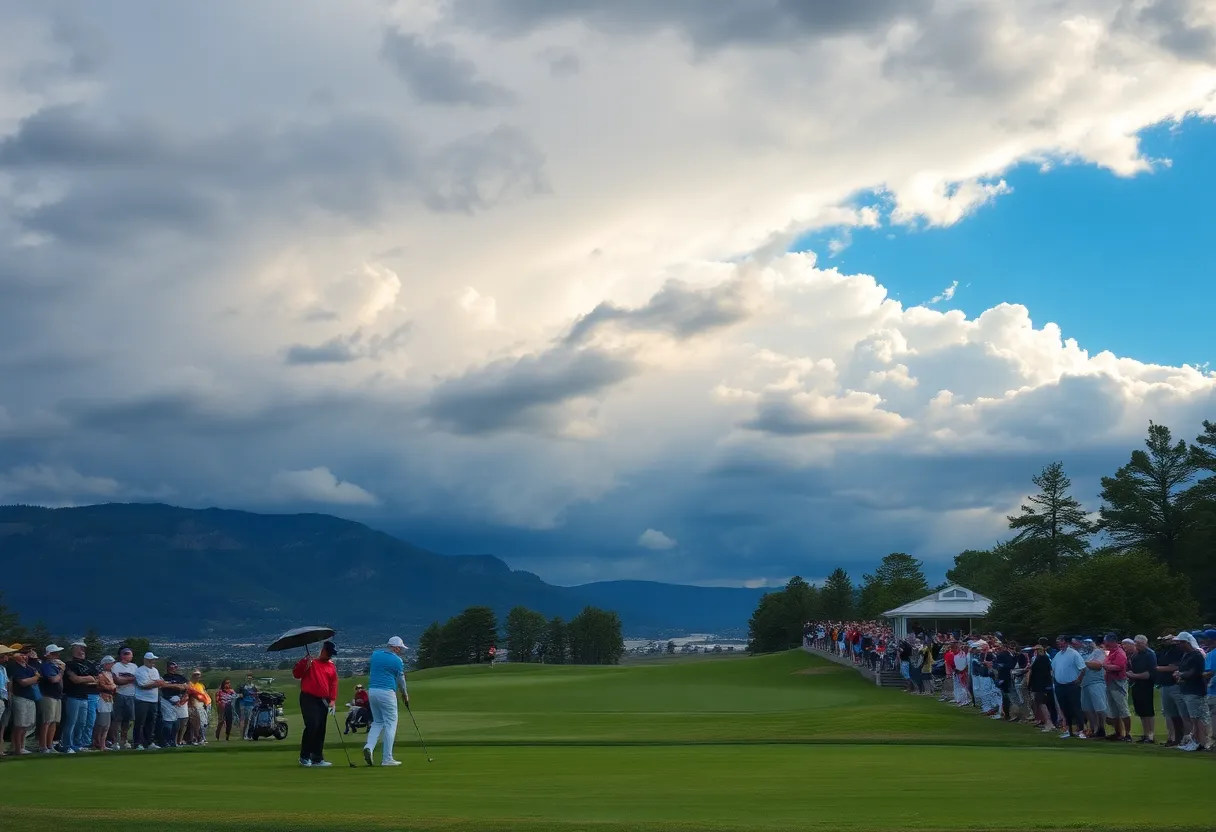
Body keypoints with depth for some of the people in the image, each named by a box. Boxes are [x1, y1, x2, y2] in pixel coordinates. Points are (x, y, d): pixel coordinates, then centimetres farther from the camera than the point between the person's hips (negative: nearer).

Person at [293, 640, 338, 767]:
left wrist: (332, 700, -1)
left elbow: (333, 685, 11)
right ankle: (304, 756, -7)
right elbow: (296, 674, -4)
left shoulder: (332, 667, 14)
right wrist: (304, 663, -19)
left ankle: (317, 758, 11)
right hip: (308, 699, -5)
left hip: (323, 701, 5)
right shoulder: (310, 662, 2)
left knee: (321, 730, 5)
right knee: (312, 726, -17)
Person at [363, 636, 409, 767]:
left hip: (372, 691, 6)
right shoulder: (397, 660, -5)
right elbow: (401, 681, 6)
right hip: (387, 692, -6)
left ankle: (369, 746, -7)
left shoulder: (375, 654, 10)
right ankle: (387, 759, -2)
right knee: (390, 724, 2)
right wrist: (405, 695, 23)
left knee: (377, 722, 18)